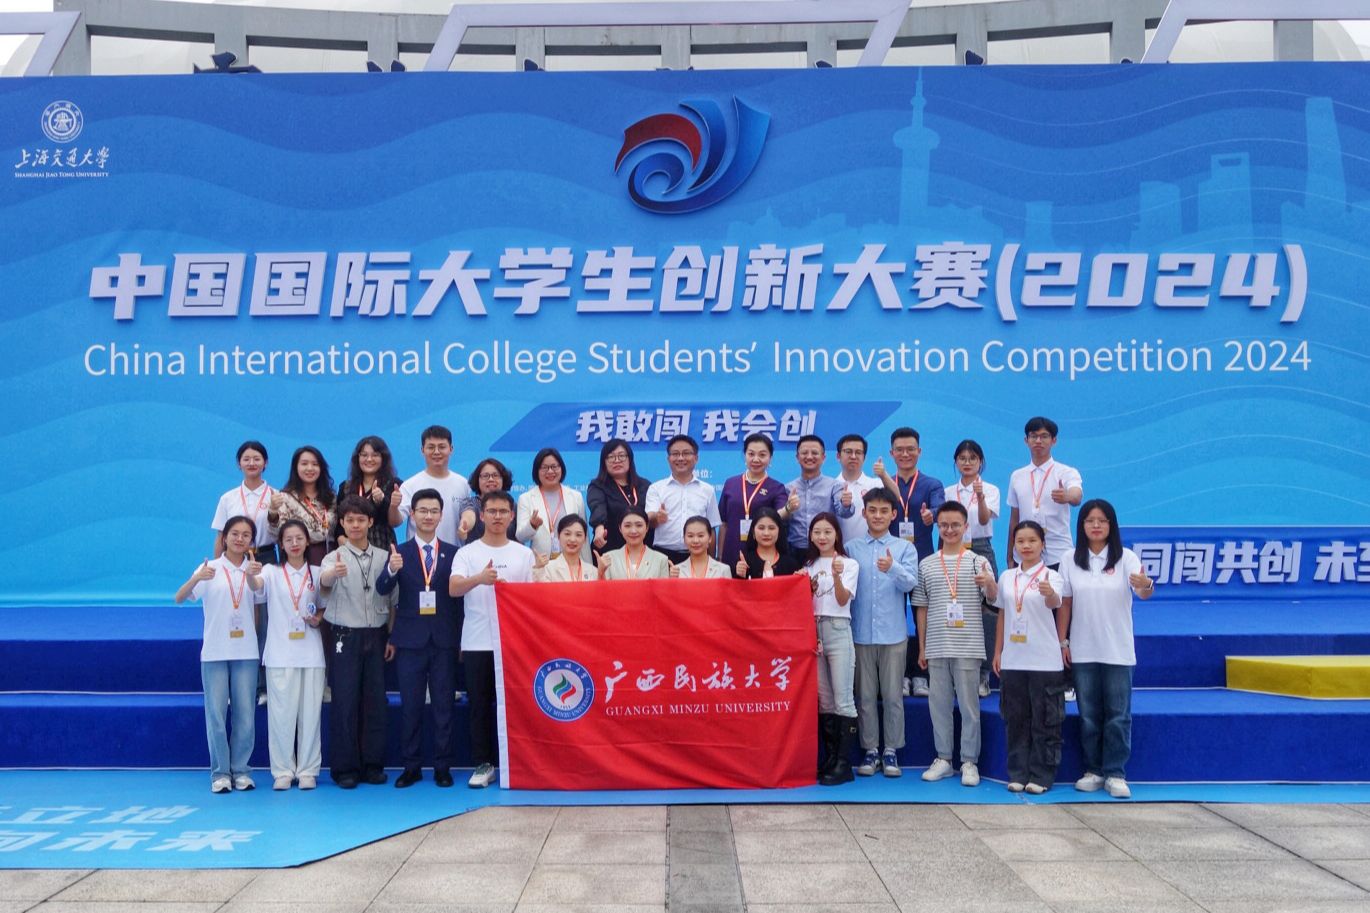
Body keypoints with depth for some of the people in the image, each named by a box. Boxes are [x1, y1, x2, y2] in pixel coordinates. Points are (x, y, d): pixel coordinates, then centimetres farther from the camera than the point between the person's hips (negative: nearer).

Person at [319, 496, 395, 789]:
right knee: (345, 702, 0)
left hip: (376, 636, 2)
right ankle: (344, 767, 9)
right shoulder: (334, 557, -2)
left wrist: (392, 637, 3)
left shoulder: (384, 557, 6)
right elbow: (323, 581, -25)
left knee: (375, 701, 6)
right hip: (345, 636, -2)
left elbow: (392, 600, 9)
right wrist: (333, 572, -48)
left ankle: (372, 765, 15)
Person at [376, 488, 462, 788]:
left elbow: (460, 596, 3)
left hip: (444, 640, 0)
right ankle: (411, 767, 16)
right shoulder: (399, 553, 3)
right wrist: (391, 570, -32)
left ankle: (442, 767, 14)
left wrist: (460, 639, -2)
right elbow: (382, 589, -10)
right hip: (410, 640, 0)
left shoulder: (453, 553, 5)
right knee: (410, 707, 6)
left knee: (443, 706, 5)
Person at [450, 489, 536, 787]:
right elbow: (454, 589, -14)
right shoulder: (467, 553, 2)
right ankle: (483, 764, 14)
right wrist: (479, 578, -33)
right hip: (477, 643, -1)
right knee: (480, 705, 5)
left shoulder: (524, 554, 8)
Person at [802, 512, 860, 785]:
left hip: (838, 631, -5)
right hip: (813, 631, 5)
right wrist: (805, 588, -7)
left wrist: (837, 576, -28)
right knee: (823, 700, 8)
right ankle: (829, 759, 14)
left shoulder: (849, 564, 0)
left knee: (842, 699, -7)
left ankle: (843, 764, -6)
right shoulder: (809, 566, 14)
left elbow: (842, 600, -11)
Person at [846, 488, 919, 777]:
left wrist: (893, 568, -30)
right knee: (865, 694, 6)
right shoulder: (851, 548, 5)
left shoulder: (905, 547, 4)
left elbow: (910, 582, -10)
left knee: (892, 695, 4)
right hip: (861, 632, 1)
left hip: (893, 633, -1)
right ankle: (870, 750, 16)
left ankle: (891, 750, 14)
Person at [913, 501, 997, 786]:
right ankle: (943, 758, 19)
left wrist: (990, 583, -33)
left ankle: (969, 762, 12)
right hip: (936, 646, 3)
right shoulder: (926, 564, 9)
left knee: (969, 704, 2)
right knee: (938, 703, 7)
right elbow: (921, 608, 12)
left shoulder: (978, 561, 2)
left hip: (968, 646, -2)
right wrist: (922, 647, 9)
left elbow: (994, 597, -10)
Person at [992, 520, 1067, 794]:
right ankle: (1018, 773, 18)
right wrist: (997, 652, 12)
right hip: (1012, 660, 4)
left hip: (1045, 661, -4)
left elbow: (1056, 603, -26)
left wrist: (1050, 594, -49)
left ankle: (1041, 775, 12)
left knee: (1045, 721, 2)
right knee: (1015, 719, 9)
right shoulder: (1007, 577, 8)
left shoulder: (1050, 576, -5)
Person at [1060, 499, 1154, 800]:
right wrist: (1063, 642, 2)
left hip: (1117, 650, -2)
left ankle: (1115, 773, 11)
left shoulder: (1125, 558, -5)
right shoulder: (1071, 561, 3)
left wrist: (1147, 585, -43)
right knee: (1089, 714, 9)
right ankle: (1093, 770, 19)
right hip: (1083, 650, 2)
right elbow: (1064, 605, 6)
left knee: (1118, 715, 2)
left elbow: (1143, 593, -20)